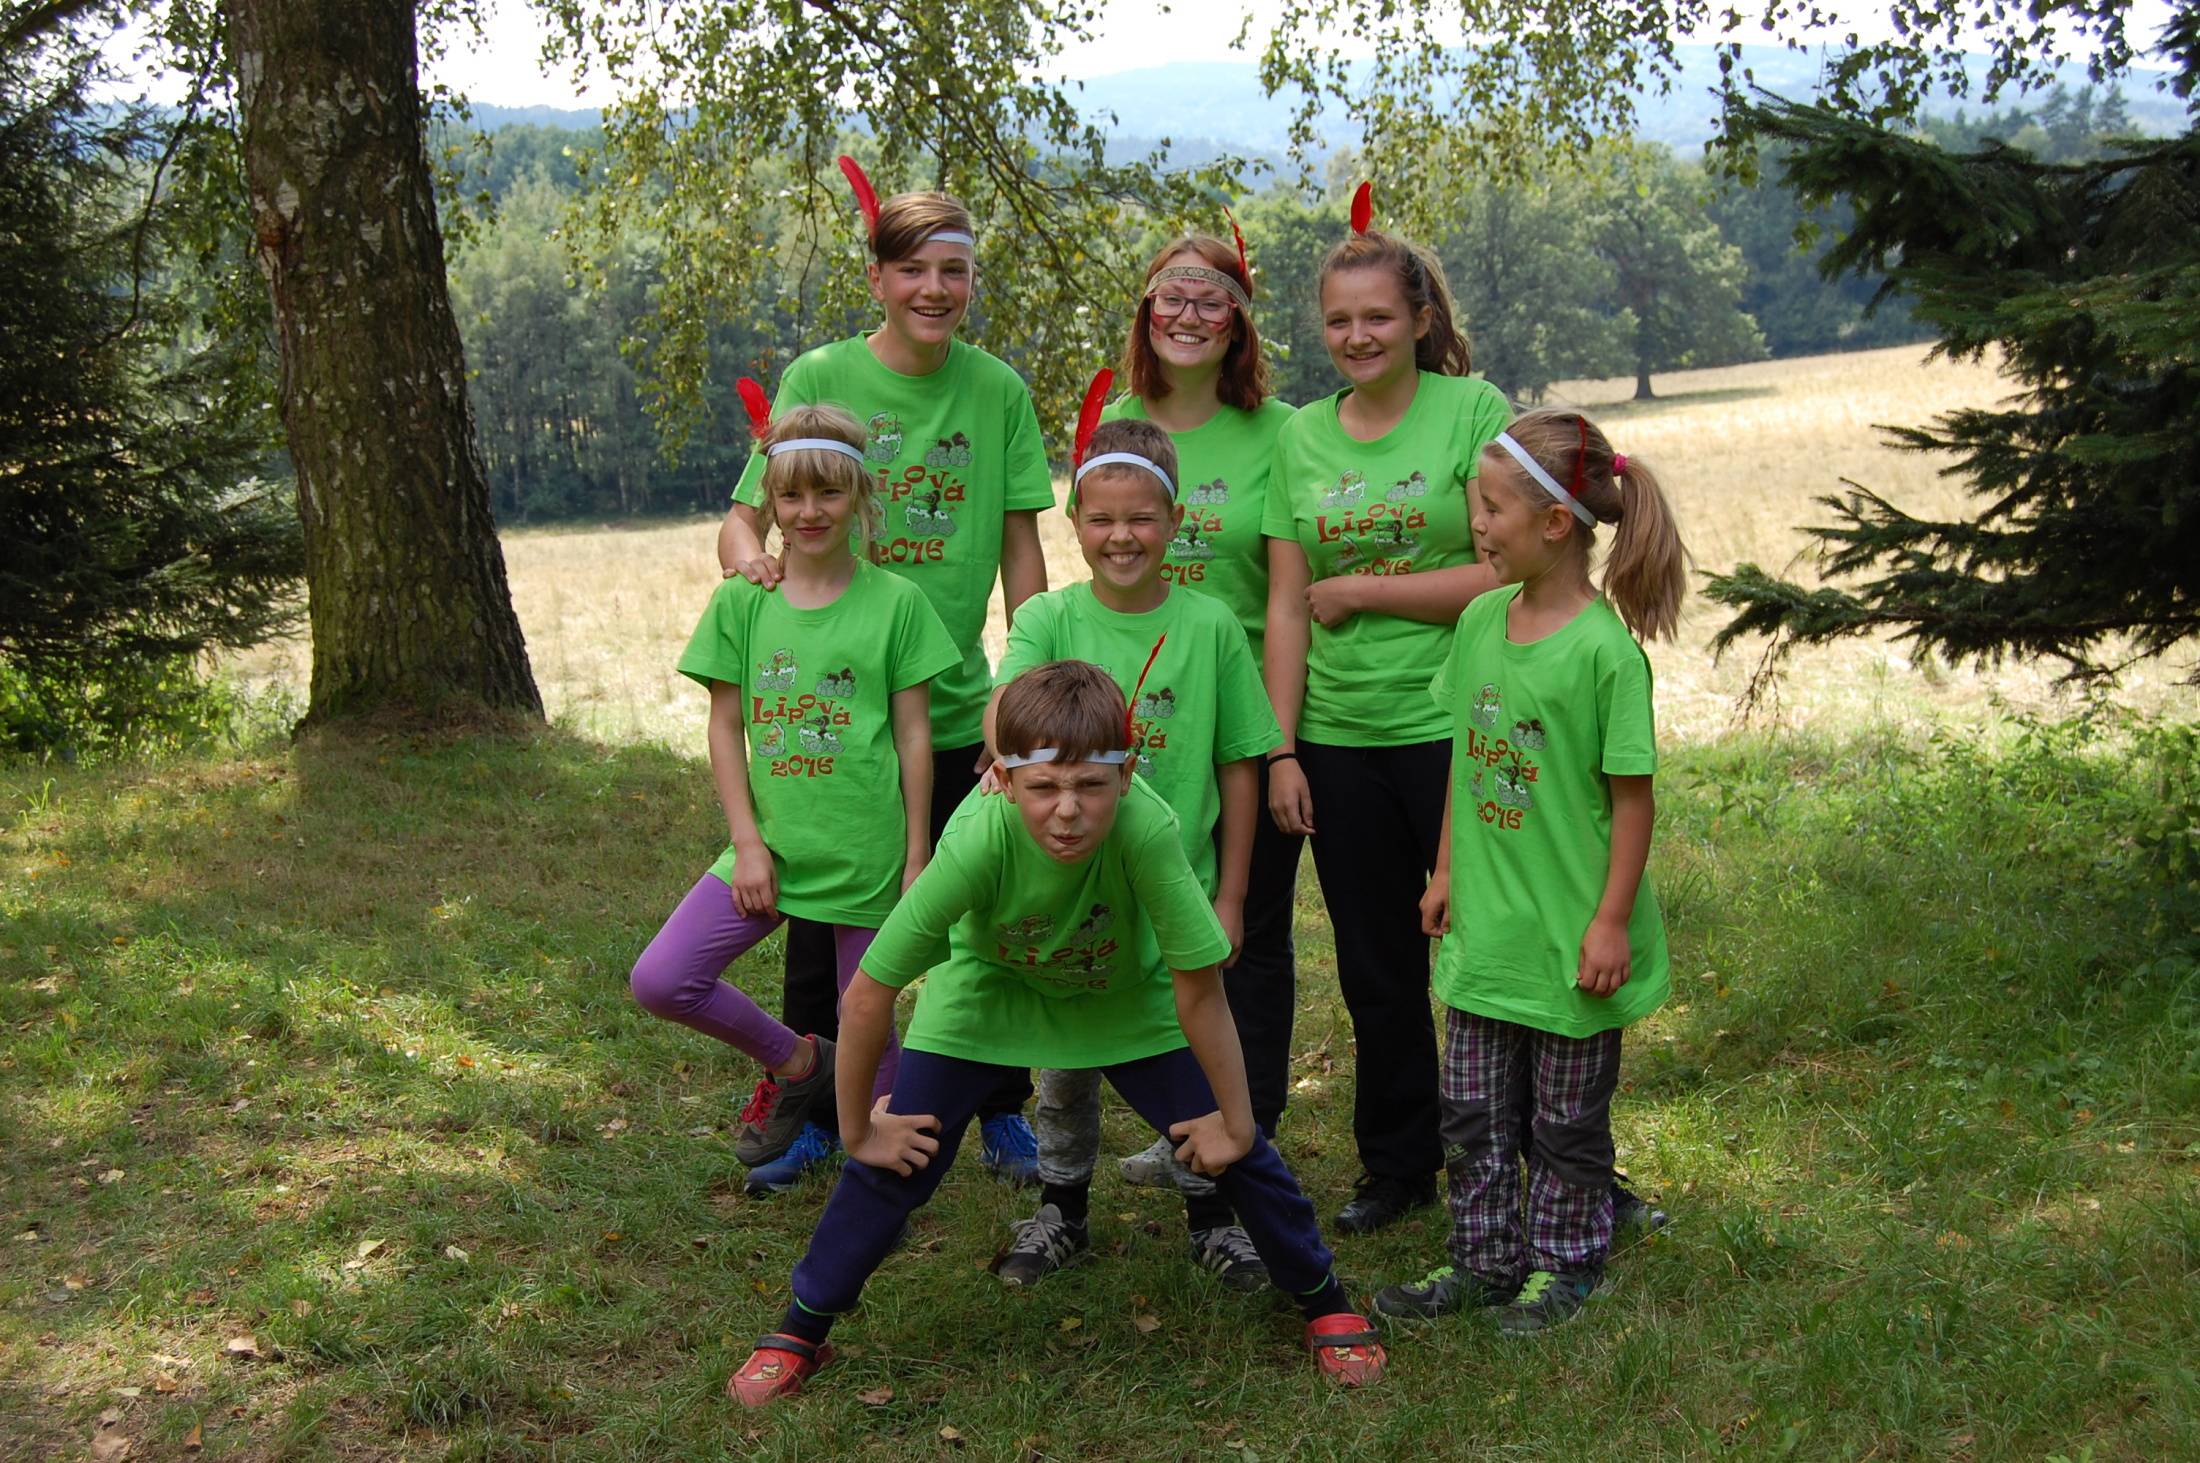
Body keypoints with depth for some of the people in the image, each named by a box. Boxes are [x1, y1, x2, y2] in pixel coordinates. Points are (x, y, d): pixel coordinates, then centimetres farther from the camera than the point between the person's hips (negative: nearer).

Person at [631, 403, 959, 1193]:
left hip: (866, 853, -2)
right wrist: (748, 841, -4)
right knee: (659, 981, -8)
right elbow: (725, 729, 4)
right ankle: (797, 1061, 15)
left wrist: (916, 857, -2)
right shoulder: (741, 602, 3)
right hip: (770, 844, 3)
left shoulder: (894, 601, -2)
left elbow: (913, 735, 0)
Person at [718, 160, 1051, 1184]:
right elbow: (743, 517, -3)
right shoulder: (819, 378, -3)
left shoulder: (998, 392, 1)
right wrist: (751, 559, -27)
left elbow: (1021, 551, 4)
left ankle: (1004, 1116, 24)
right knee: (822, 919, 10)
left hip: (958, 708, 1)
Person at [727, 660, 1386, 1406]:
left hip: (1126, 996, 0)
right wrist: (859, 1131, -16)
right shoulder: (978, 841, -39)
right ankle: (799, 1331, 14)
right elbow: (869, 997, -28)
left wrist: (1235, 1124, -16)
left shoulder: (1147, 828, -40)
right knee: (895, 1159, -8)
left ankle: (1325, 1303, 22)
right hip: (990, 985, 0)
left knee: (1232, 1147, -4)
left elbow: (1198, 988, -27)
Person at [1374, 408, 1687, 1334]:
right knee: (1472, 1110, 15)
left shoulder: (1604, 649, -19)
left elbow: (1632, 796, -15)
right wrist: (1447, 871, 13)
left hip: (1568, 934, -6)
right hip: (1486, 921, 6)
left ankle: (1563, 1266, 29)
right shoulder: (1481, 620, 1)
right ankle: (1487, 1261, 30)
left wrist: (1611, 920, -15)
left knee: (1566, 1118, 11)